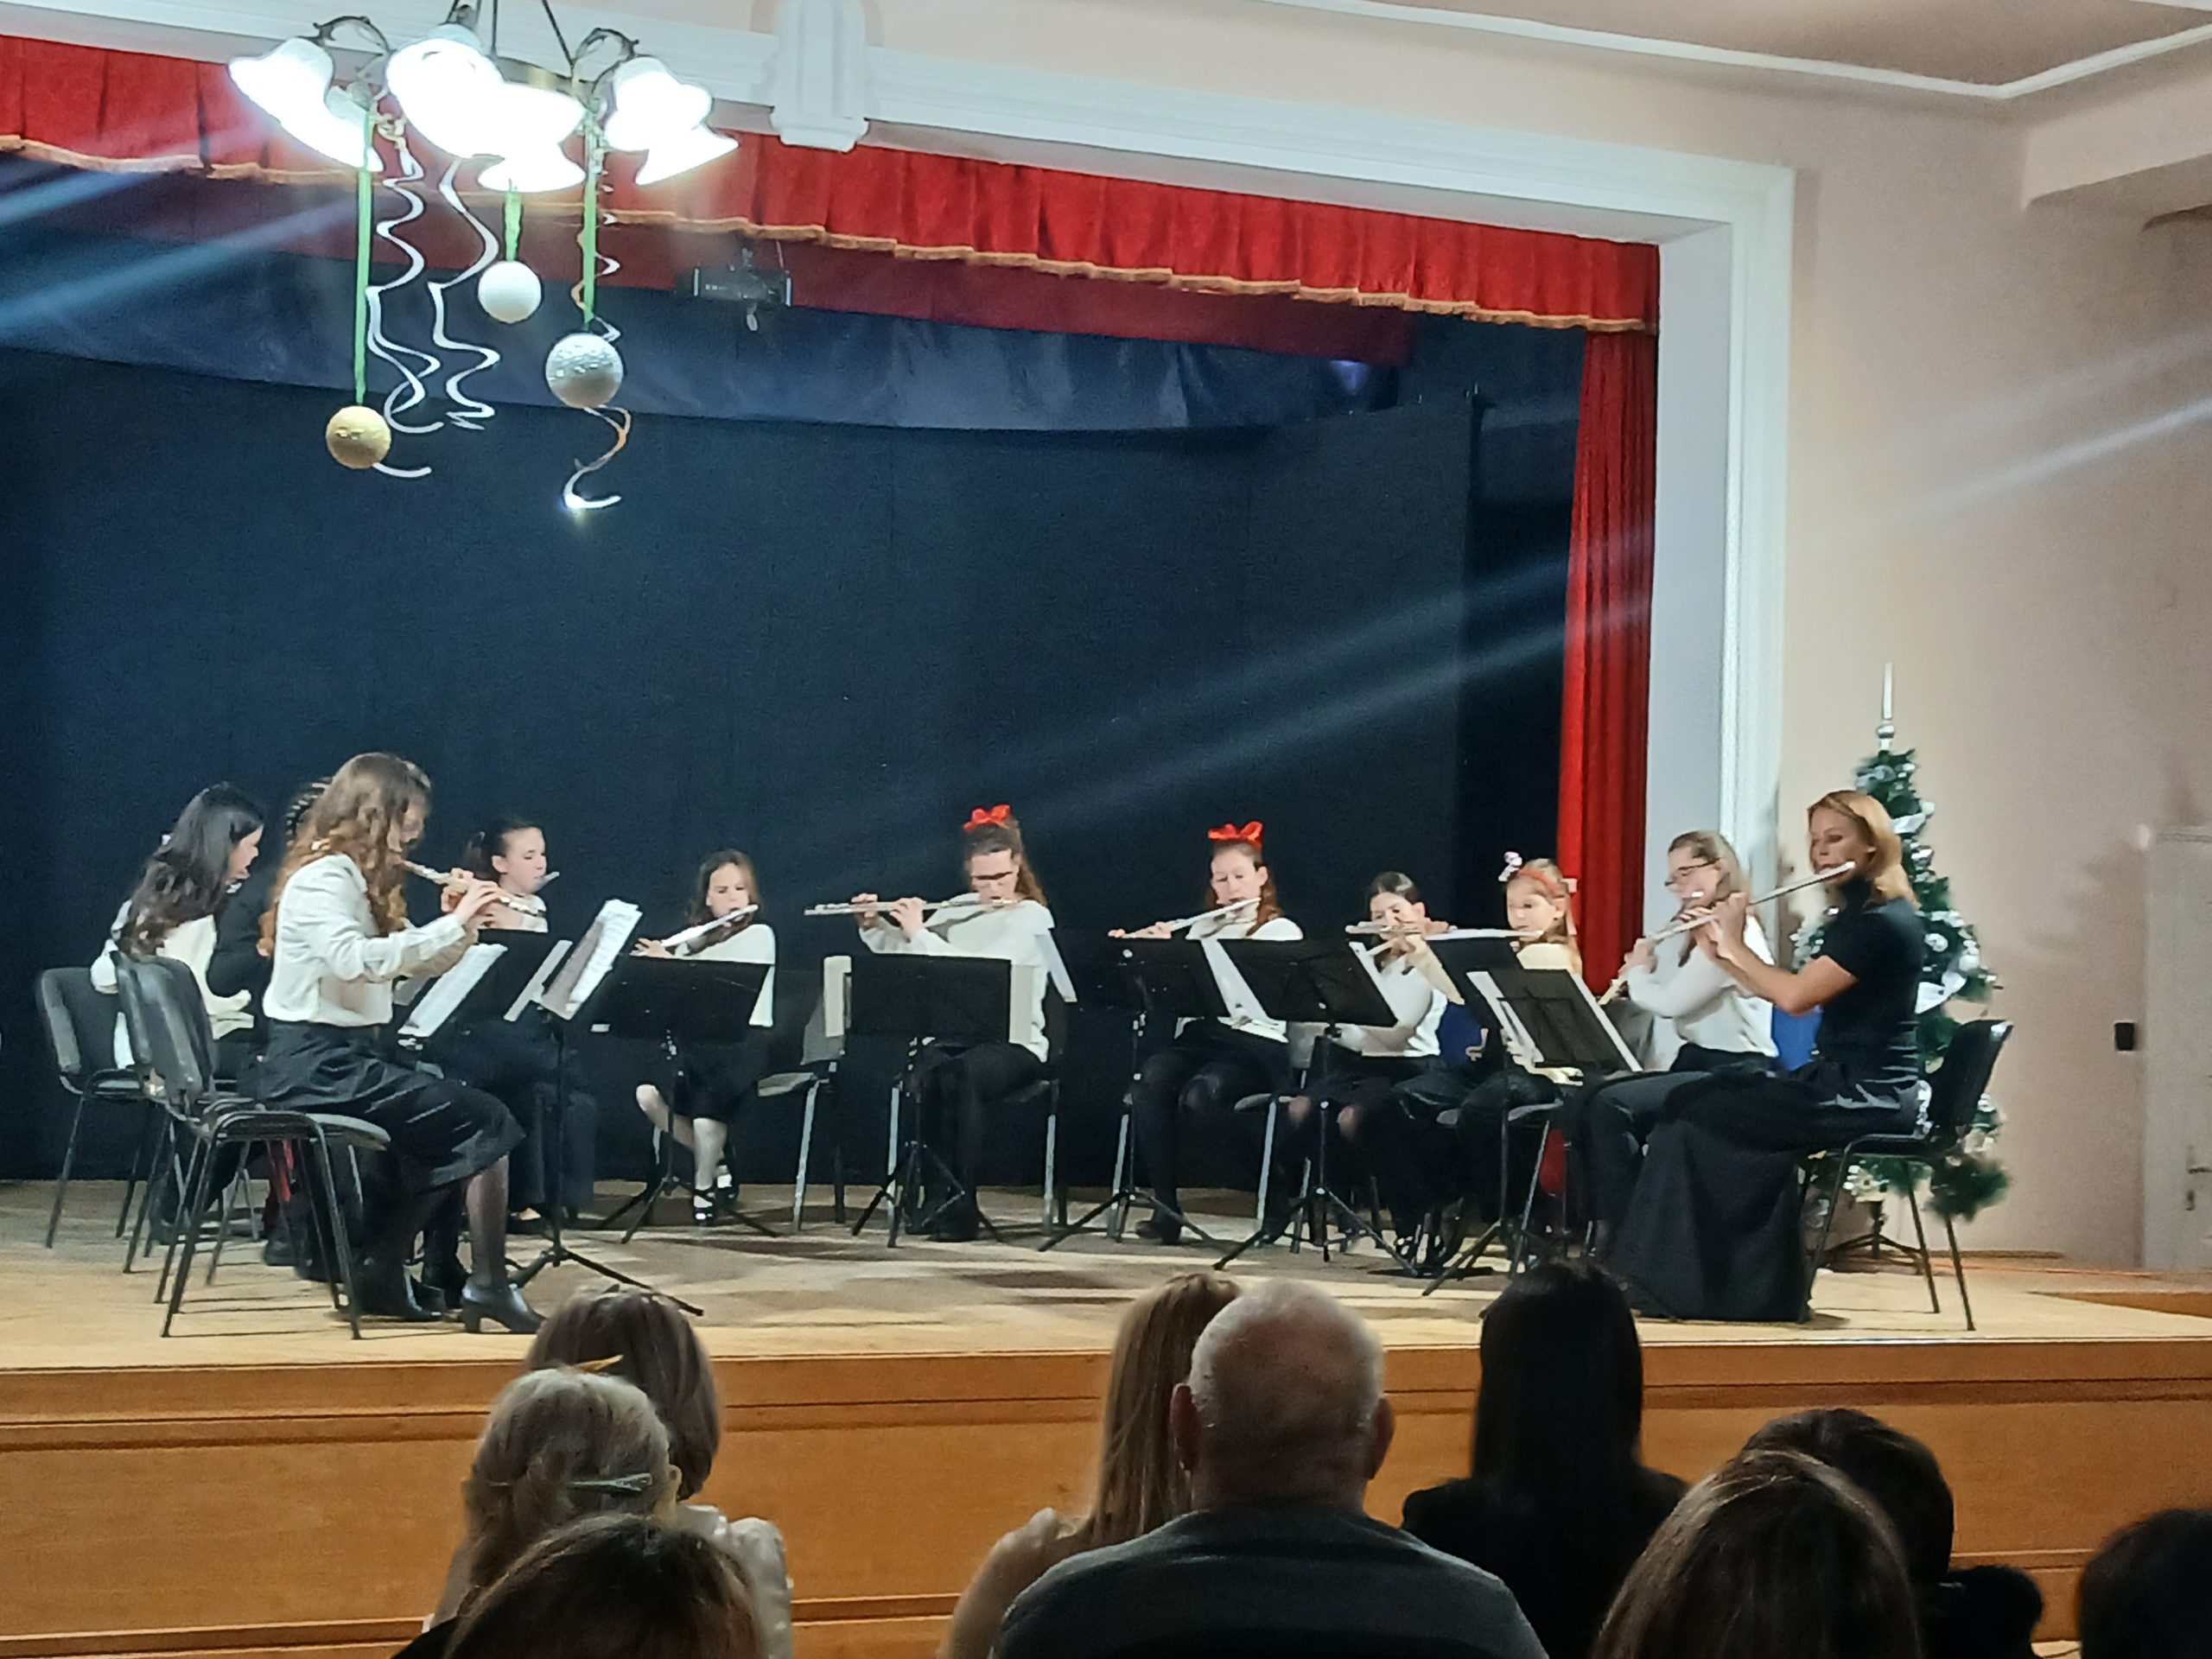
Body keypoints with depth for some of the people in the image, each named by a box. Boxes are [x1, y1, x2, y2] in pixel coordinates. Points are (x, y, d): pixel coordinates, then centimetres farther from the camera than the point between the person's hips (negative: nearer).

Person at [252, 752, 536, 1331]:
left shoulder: (359, 879, 18)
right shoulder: (322, 877, -12)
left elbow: (415, 964, 21)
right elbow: (354, 960, -31)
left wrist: (459, 923, 1)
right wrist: (452, 926, -26)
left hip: (346, 1055, 10)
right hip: (313, 1062, -10)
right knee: (487, 1124, -13)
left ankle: (384, 1269, 10)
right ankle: (489, 1285, -12)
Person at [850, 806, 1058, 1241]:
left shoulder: (1032, 917, -3)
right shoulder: (957, 912, 15)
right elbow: (899, 952, 22)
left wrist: (919, 933, -15)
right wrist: (873, 924, 3)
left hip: (1012, 1042, -4)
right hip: (951, 1036, 4)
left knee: (964, 1074, -37)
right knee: (928, 1073, -32)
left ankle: (961, 1200, -29)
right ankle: (935, 1193, -23)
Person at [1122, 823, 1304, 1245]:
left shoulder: (1283, 932, 5)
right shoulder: (1202, 929, 22)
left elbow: (1250, 984, -13)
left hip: (1256, 1043, -4)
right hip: (1199, 1034, 4)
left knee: (1200, 1094, -36)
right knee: (1149, 1082, -30)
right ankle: (1165, 1203, -25)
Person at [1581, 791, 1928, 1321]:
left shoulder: (1884, 920, -14)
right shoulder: (1852, 918, 18)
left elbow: (1794, 995, -22)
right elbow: (1775, 991, 17)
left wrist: (1735, 946, -10)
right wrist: (1720, 952, 5)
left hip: (1867, 1096, -10)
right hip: (1833, 1083, 10)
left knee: (1692, 1115, -13)